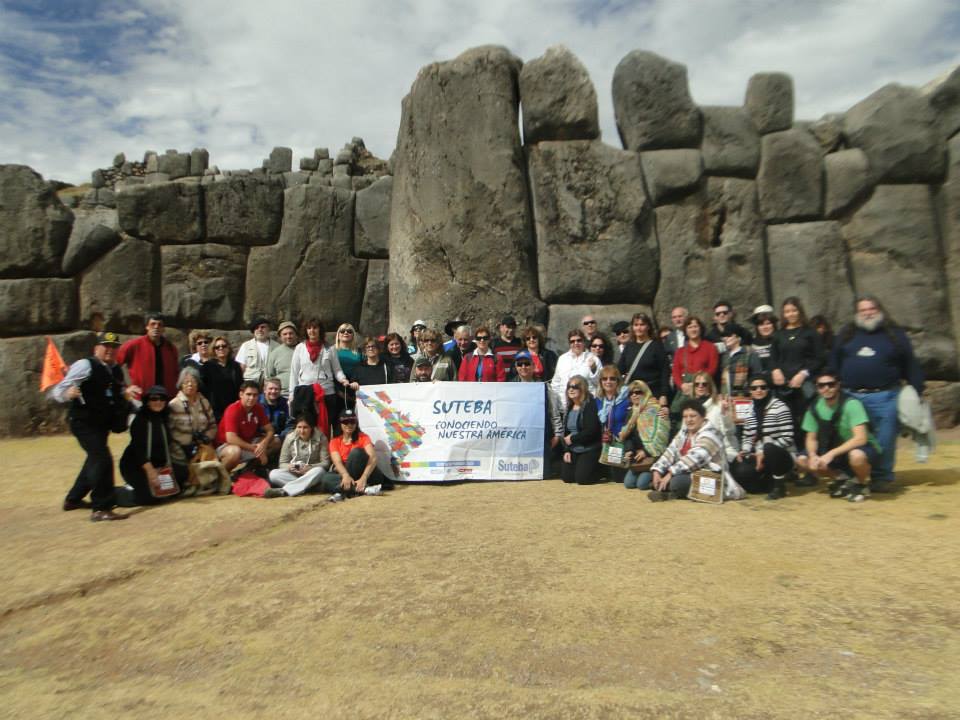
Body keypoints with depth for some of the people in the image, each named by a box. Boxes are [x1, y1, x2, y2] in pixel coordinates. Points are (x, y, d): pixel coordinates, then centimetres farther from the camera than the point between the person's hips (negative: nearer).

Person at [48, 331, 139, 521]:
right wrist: (68, 394, -38)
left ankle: (73, 499, 43)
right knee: (103, 459, -19)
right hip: (84, 422, -9)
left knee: (95, 460, 22)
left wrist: (126, 393, 0)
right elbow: (57, 391, -15)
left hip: (102, 423, 9)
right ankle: (101, 509, -11)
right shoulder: (84, 365, -12)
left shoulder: (116, 371, 10)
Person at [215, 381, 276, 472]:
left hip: (248, 443, 6)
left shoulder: (259, 408, -4)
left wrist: (264, 444, -24)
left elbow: (270, 430, -2)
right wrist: (254, 448, -28)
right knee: (235, 452, -40)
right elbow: (231, 438, -32)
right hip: (226, 445, -6)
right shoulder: (233, 410, -23)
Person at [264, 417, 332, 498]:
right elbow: (282, 463, 2)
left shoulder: (320, 437, -7)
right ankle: (306, 487, -33)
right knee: (273, 474, -25)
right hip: (293, 474, 2)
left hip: (312, 474, -2)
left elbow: (325, 463, -9)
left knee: (319, 471, -37)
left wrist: (310, 467, -27)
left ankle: (283, 491, -44)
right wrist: (289, 467, -22)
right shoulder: (290, 438, -1)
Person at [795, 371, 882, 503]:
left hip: (863, 448, -5)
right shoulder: (815, 407, -6)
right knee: (802, 461, -13)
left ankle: (862, 484, -5)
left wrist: (831, 454, -36)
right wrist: (813, 455, -21)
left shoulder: (851, 404, -22)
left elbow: (860, 438, -29)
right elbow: (811, 438, 0)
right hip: (837, 450, 5)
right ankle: (841, 479, 10)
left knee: (856, 456, -40)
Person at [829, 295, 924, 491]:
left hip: (885, 397, -2)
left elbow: (911, 366, 6)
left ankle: (882, 477, 15)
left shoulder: (895, 334, 7)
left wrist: (917, 391, 2)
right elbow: (833, 364, 12)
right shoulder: (845, 335, 11)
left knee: (884, 440, 1)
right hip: (851, 397, 2)